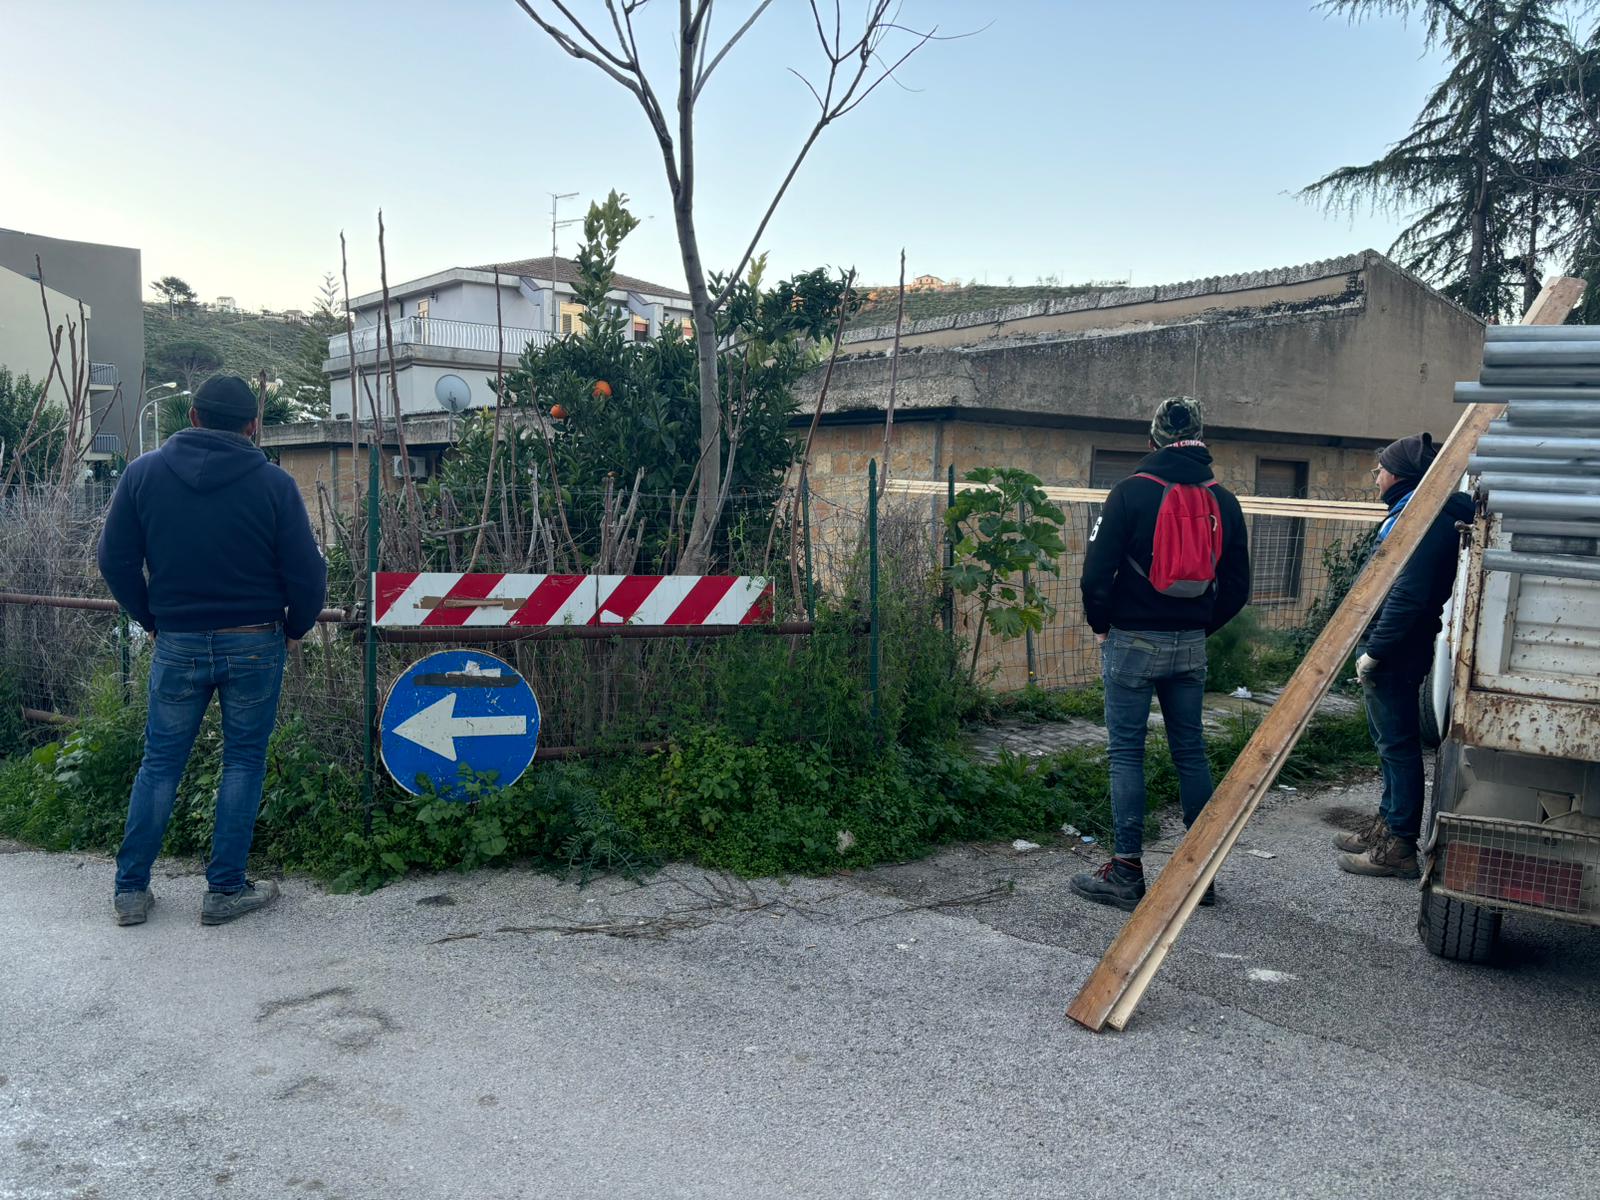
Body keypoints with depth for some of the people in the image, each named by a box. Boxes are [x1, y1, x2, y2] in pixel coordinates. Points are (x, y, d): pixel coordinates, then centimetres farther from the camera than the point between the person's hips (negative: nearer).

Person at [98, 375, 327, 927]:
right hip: (254, 644, -2)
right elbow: (307, 571, -8)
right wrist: (296, 627, 9)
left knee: (160, 761, 14)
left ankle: (131, 888, 18)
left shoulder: (144, 473, -1)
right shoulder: (273, 483, -8)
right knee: (244, 761, 9)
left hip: (176, 643, 2)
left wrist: (151, 618, 17)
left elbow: (115, 560, 3)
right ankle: (226, 889, 12)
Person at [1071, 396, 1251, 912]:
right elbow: (1237, 585, 8)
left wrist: (1101, 626, 2)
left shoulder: (1132, 492, -9)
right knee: (1190, 750, 12)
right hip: (1191, 647, 5)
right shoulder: (1223, 501, 5)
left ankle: (1126, 872, 3)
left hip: (1132, 642, -4)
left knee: (1126, 753, 1)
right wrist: (1200, 628, 16)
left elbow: (1097, 572, -13)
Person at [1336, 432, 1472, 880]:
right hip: (1393, 652, 10)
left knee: (1397, 745, -3)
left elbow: (1407, 595, -24)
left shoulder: (1423, 520, -18)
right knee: (1391, 742, 18)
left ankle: (1398, 846, 4)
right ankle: (1387, 824, 30)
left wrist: (1374, 651, -21)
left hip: (1396, 654, -10)